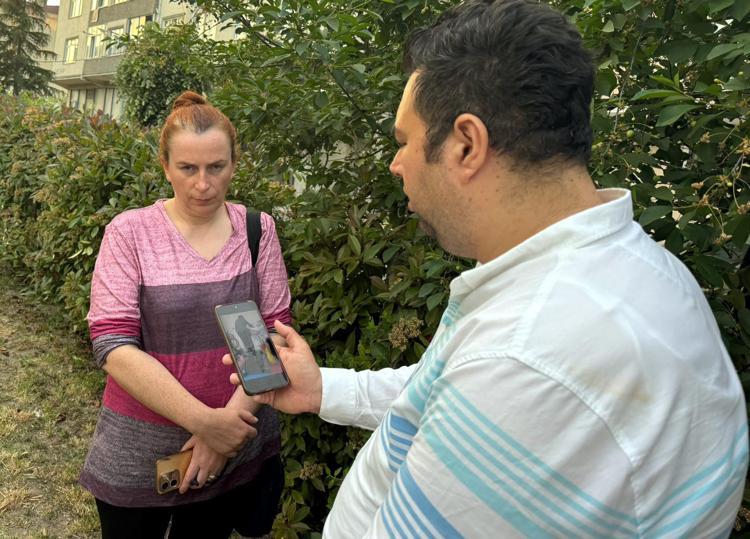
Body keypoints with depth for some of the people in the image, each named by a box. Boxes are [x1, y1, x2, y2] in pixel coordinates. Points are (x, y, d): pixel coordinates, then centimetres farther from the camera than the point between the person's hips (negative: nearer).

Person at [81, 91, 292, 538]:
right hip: (140, 451, -1)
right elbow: (114, 347, -15)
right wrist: (203, 420, -20)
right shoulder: (130, 232, -9)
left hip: (238, 447, 2)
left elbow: (274, 332, -4)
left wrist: (233, 415, -16)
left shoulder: (257, 230, -3)